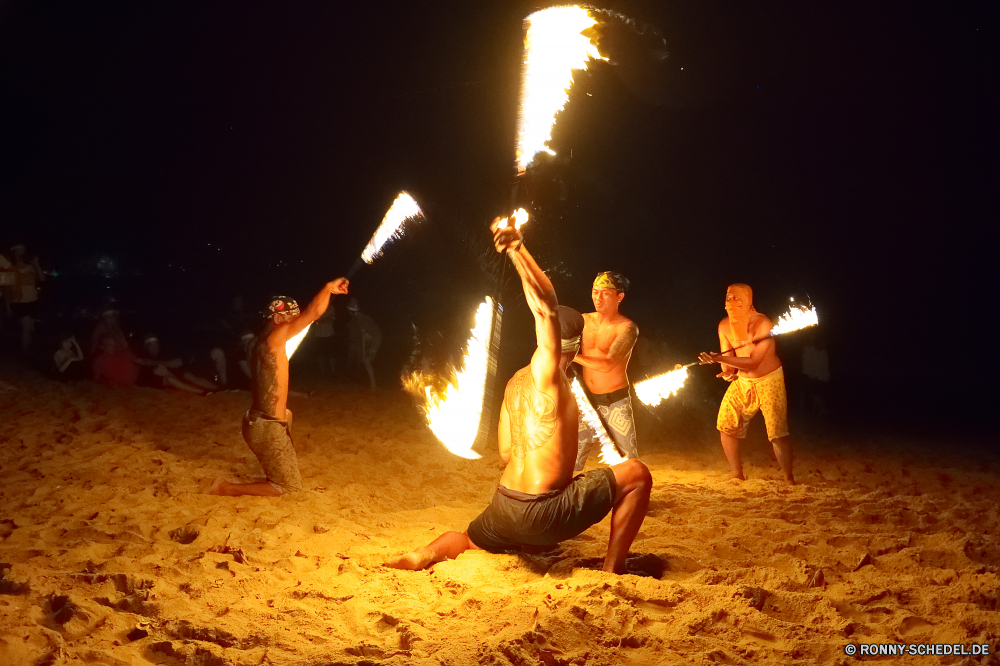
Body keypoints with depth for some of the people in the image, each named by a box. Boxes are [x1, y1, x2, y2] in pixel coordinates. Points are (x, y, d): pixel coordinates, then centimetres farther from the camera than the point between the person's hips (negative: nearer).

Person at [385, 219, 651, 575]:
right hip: (541, 512, -8)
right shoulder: (545, 371, -12)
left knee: (469, 541, 37)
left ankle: (424, 555, 6)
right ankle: (613, 571, 4)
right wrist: (518, 250, -34)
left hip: (504, 506, 8)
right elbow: (546, 306, -27)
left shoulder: (516, 382, 12)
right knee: (636, 473, 1)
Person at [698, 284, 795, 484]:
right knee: (726, 425, 2)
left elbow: (754, 362, -31)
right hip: (742, 381, 6)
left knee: (777, 432, -14)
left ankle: (789, 480, 1)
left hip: (768, 380, -6)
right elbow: (728, 355, 3)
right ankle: (737, 476, 18)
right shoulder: (724, 326, -8)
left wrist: (719, 358, -38)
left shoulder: (762, 324, -26)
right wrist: (727, 371, -21)